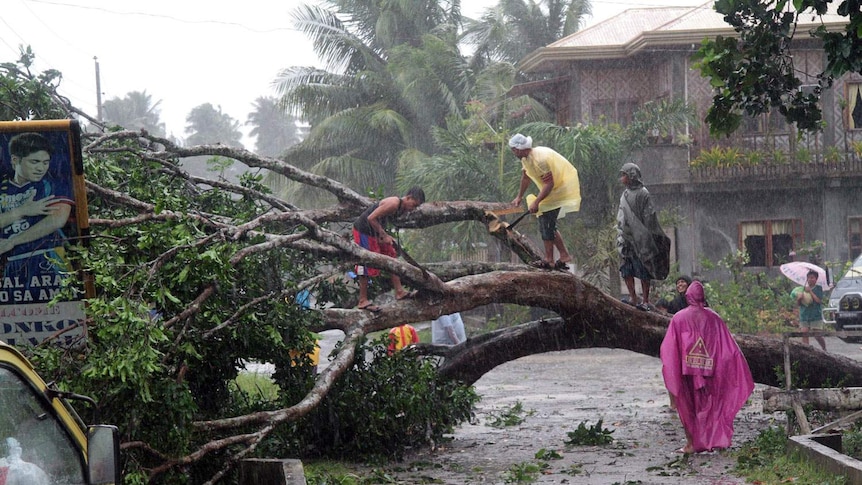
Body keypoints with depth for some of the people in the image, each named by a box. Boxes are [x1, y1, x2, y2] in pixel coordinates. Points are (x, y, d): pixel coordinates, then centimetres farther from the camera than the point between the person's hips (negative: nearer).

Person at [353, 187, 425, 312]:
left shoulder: (402, 208, 5)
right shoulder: (393, 204, -26)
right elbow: (371, 218, -27)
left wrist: (386, 236, -1)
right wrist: (384, 236, -20)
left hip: (375, 231, 10)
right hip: (363, 230, -10)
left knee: (391, 258, 11)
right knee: (367, 265, -6)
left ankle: (399, 292, 15)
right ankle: (362, 301, -1)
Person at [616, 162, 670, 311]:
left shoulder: (642, 193, -5)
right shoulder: (625, 195, 16)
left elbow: (649, 216, -9)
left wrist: (646, 236, -15)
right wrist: (620, 237, 13)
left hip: (640, 238, -7)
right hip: (627, 238, 7)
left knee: (643, 271, -4)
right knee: (626, 270, -1)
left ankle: (645, 301, -2)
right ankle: (633, 297, 1)